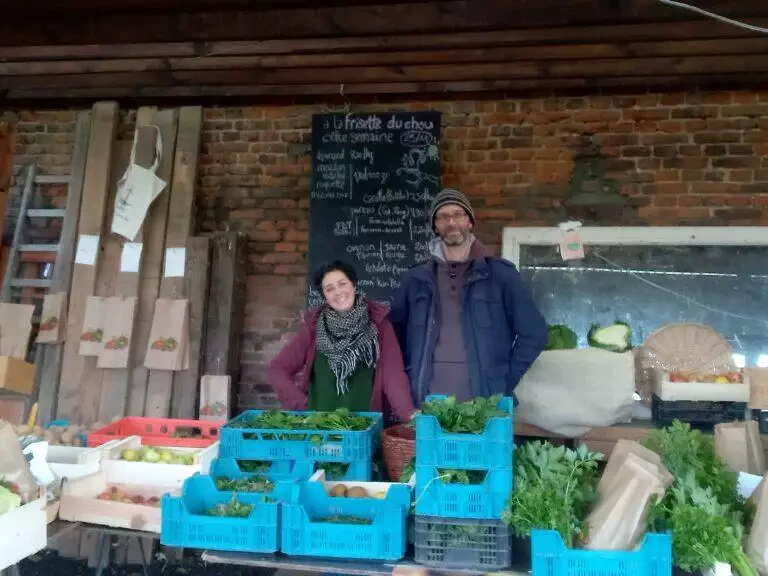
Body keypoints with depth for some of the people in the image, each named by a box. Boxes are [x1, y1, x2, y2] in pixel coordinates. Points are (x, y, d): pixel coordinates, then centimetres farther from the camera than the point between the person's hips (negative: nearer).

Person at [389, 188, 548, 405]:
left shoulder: (500, 274, 1)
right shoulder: (416, 279, 7)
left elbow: (534, 333, 1)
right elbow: (394, 334, 14)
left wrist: (504, 383, -3)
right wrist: (409, 379, 3)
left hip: (484, 404, -1)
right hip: (427, 403, 2)